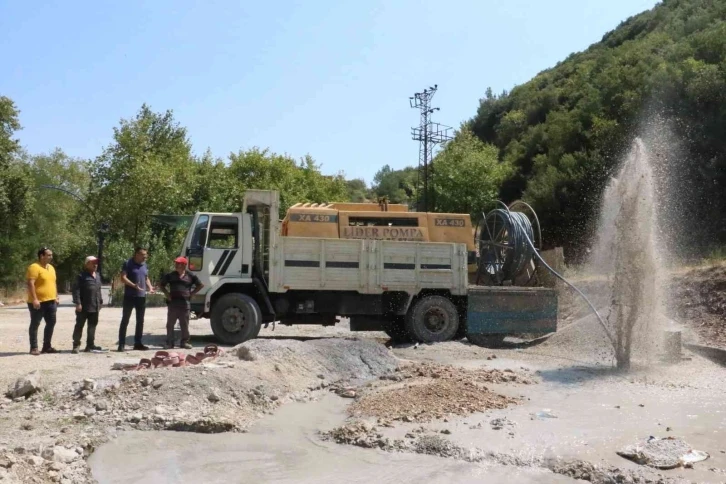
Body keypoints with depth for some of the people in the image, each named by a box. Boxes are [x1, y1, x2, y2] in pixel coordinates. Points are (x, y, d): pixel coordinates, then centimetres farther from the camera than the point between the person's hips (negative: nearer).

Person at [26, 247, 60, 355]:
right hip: (38, 302, -8)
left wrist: (56, 297, 17)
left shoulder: (51, 268, 15)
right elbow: (30, 284, -18)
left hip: (50, 301, 8)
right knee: (35, 325, 0)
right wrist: (34, 299, -24)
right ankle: (34, 348, 5)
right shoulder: (34, 267, -12)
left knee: (51, 323, 10)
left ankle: (47, 346, 19)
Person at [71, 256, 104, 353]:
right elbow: (76, 290, -14)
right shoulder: (82, 275, -8)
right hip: (84, 307, -7)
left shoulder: (97, 275, 16)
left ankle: (90, 345, 19)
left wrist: (101, 302, 18)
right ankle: (76, 345, 5)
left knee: (92, 326, 12)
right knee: (79, 326, 0)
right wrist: (77, 303, -20)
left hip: (95, 307, 7)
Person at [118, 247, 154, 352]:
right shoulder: (128, 264, -7)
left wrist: (150, 288, 2)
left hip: (142, 296, 6)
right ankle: (121, 344, 0)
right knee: (125, 320, -2)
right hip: (129, 296, -6)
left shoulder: (145, 265, 12)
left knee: (140, 321, 9)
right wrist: (134, 285, -27)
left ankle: (138, 343, 17)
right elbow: (123, 278, -15)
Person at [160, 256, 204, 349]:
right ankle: (169, 342, 10)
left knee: (184, 325, 5)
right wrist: (166, 293, 3)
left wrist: (192, 293, 5)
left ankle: (184, 342, 14)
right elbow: (162, 285, 17)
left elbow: (200, 285, 12)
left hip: (185, 303, -1)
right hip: (173, 302, 1)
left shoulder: (190, 276, 3)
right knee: (170, 324, 3)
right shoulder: (170, 275, 6)